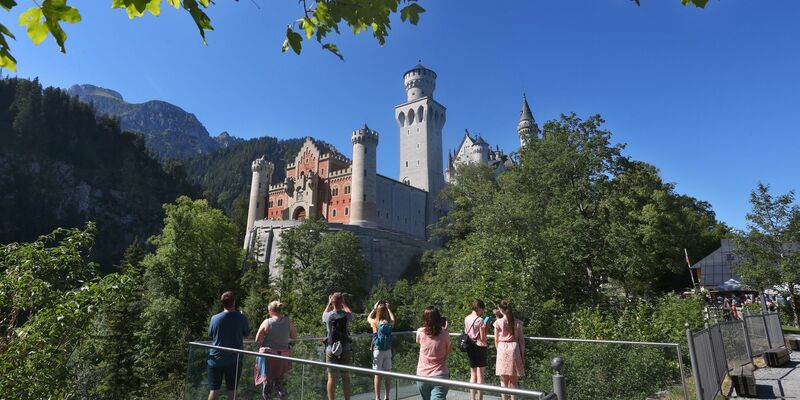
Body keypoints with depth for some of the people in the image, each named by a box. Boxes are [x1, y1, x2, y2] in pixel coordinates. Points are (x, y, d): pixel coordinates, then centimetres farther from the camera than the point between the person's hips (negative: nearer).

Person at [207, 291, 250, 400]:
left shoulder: (215, 318, -9)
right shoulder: (241, 318, -11)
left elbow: (210, 334, 7)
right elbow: (246, 333, 5)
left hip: (216, 359, 0)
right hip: (234, 360, 0)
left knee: (214, 390, 8)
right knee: (232, 390, 11)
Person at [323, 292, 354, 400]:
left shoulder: (328, 316, -8)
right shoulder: (346, 315, -8)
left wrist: (329, 303, 26)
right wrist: (344, 303, 24)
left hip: (331, 350, 0)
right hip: (345, 350, 0)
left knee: (331, 377, 7)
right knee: (346, 378, 8)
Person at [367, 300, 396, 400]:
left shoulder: (375, 323, -10)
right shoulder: (390, 323, -5)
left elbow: (368, 318, 13)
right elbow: (393, 318, 20)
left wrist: (374, 308, 13)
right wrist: (388, 308, 19)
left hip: (377, 351, -3)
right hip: (388, 351, 3)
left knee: (377, 375, 1)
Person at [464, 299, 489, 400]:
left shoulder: (466, 319, 4)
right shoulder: (480, 320, -15)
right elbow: (483, 338, -13)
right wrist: (486, 328, -3)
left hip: (470, 348, 6)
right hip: (480, 348, -6)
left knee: (473, 374, 13)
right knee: (480, 375, 3)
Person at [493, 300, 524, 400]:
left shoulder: (498, 322, -5)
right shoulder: (517, 322, -1)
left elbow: (496, 340, 1)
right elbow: (521, 340, 2)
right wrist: (522, 354, 10)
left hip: (502, 349, -1)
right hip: (514, 348, 2)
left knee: (503, 379, 8)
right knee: (514, 380, 11)